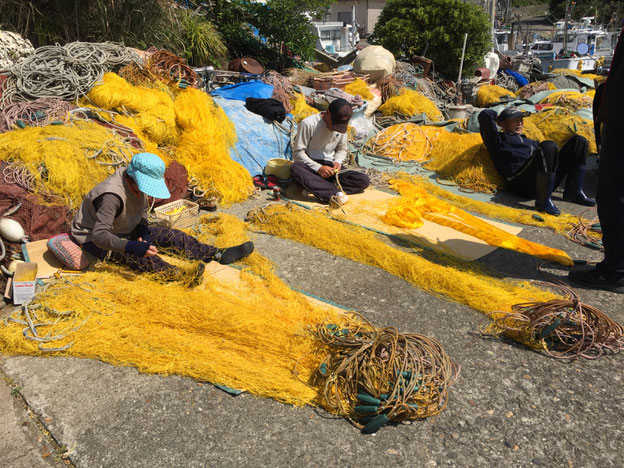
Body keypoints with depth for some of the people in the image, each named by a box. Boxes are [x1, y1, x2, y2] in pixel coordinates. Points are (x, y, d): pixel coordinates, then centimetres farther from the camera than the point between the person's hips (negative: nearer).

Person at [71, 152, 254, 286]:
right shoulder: (112, 196, -34)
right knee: (140, 255, -37)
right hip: (94, 239, -7)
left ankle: (219, 254, -14)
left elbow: (140, 212, 8)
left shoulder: (138, 184, -8)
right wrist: (133, 246, -55)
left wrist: (142, 230, -14)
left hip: (124, 231, 7)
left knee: (171, 235, -7)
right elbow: (100, 235, -41)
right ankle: (177, 275, -57)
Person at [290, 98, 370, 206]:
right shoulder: (308, 124, -13)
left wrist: (337, 162, -7)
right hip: (310, 166, -4)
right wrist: (318, 167, -23)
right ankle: (334, 194, -43)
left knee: (364, 180, -19)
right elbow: (298, 153, -13)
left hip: (329, 166, 4)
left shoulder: (342, 126, 4)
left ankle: (314, 188, -29)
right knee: (295, 168, -40)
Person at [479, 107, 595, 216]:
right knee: (549, 145, -32)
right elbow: (484, 115, 3)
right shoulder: (499, 139, 14)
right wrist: (496, 118, 22)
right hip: (521, 183, -8)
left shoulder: (529, 141, 37)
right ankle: (543, 200, -31)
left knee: (579, 141, 6)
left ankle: (573, 192, -6)